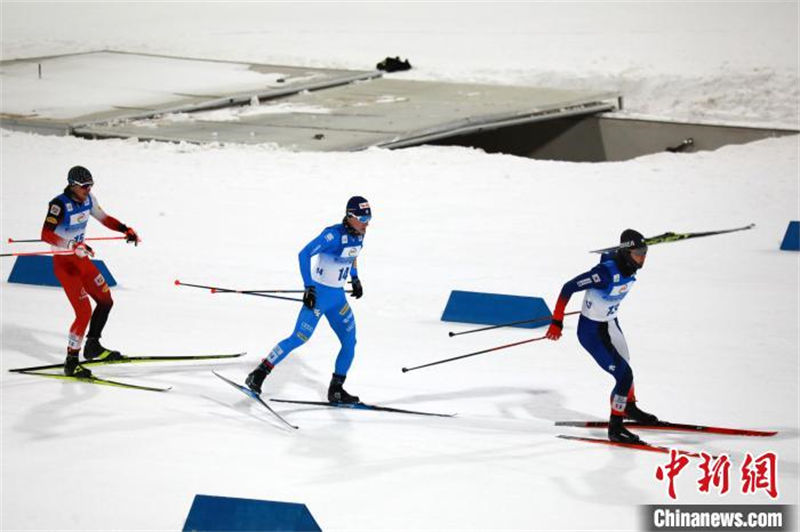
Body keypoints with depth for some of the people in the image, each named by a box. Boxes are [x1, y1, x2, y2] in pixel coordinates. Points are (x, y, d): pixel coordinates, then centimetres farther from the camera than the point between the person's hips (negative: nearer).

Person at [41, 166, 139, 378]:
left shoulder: (87, 199, 0)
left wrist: (126, 229, 4)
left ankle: (93, 347, 32)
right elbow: (46, 234, -33)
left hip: (81, 259, 8)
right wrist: (73, 246, -43)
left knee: (105, 301, 13)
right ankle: (71, 363, -3)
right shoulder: (59, 204, -23)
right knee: (84, 312, -13)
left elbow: (104, 218, 18)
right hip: (64, 263, -8)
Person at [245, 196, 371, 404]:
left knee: (349, 342, 4)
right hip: (319, 293, -8)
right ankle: (258, 375, -2)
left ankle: (336, 390, 15)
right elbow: (304, 254, -24)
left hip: (337, 297, 8)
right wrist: (308, 287, -26)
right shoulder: (334, 235, -22)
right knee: (299, 338, -10)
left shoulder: (358, 235, 3)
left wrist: (355, 278, 22)